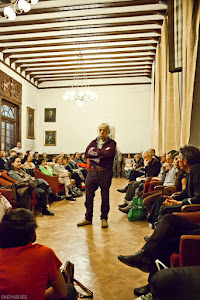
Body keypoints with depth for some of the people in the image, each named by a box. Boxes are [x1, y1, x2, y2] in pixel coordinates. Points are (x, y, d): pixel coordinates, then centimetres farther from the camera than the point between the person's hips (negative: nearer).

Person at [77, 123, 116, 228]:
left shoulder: (112, 143, 4)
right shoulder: (94, 142, 15)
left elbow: (108, 153, -17)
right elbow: (87, 154, -1)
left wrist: (94, 151, -6)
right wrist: (101, 154, -12)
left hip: (105, 173, -3)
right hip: (92, 172, 4)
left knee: (105, 197, 6)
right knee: (88, 196, 7)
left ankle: (104, 218, 21)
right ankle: (88, 218, 23)